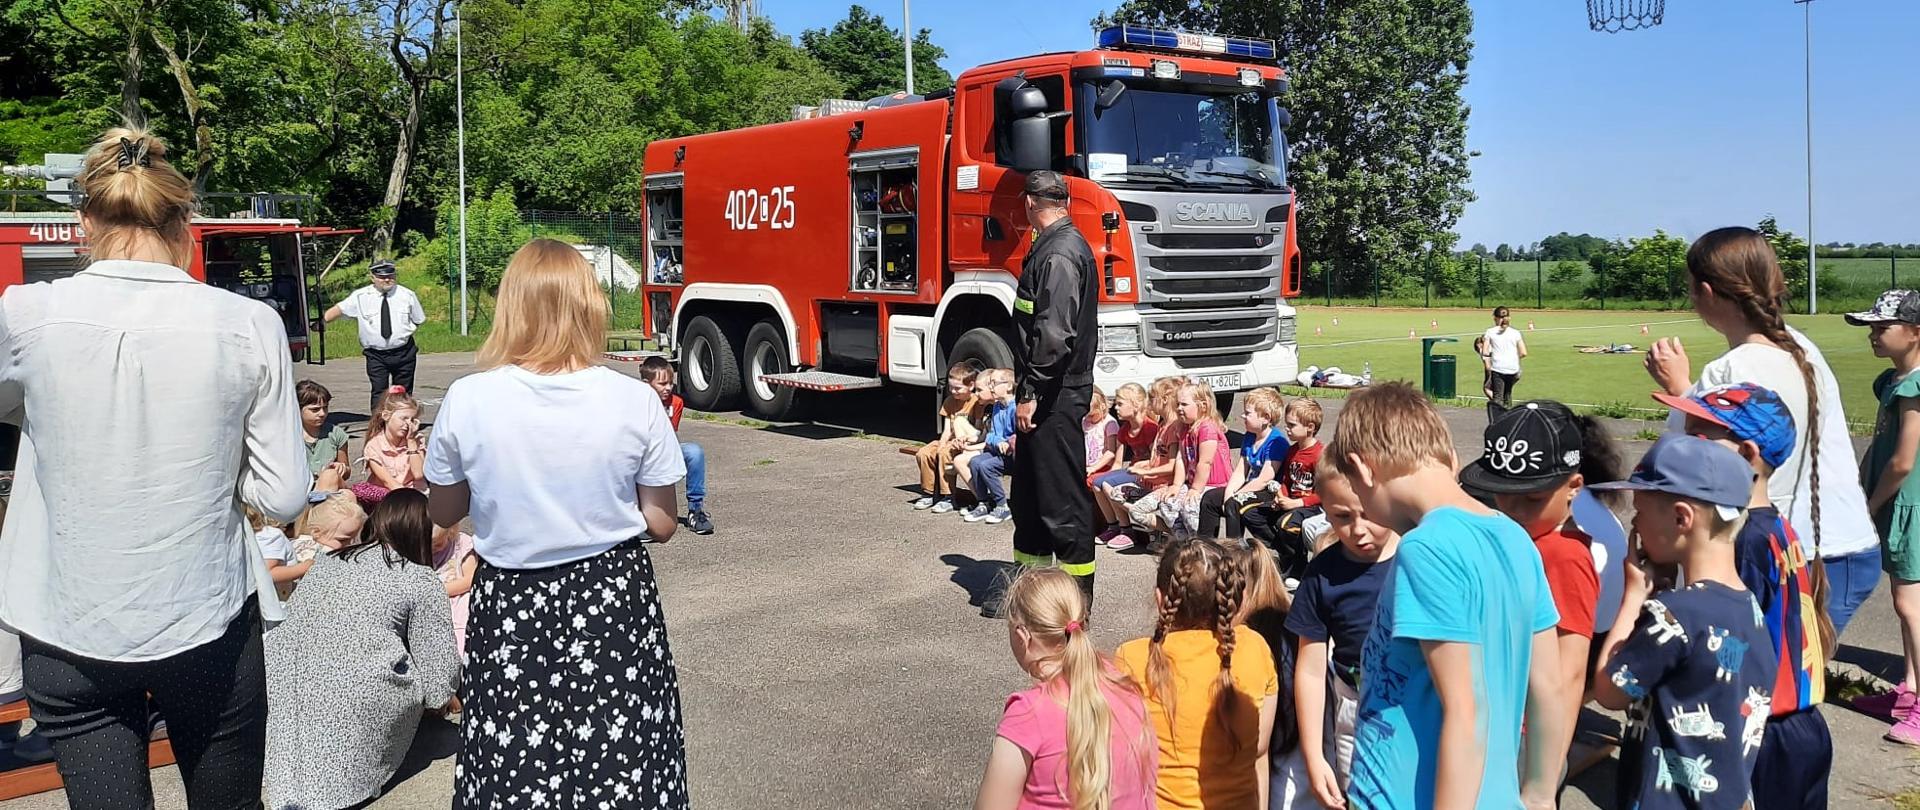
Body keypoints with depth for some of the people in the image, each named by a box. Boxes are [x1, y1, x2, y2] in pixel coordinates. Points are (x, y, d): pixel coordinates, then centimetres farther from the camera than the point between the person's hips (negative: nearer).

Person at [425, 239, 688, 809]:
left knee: (515, 764, 16)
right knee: (620, 759, 15)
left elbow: (443, 512, 4)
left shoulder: (467, 402, -12)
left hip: (511, 609, 0)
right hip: (615, 599, 0)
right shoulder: (637, 402, -13)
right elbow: (660, 524, -4)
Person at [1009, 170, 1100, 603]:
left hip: (1055, 396, -11)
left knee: (1062, 493, -3)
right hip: (1049, 393, 11)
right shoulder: (1057, 245, 15)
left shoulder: (1059, 254, -17)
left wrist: (1032, 393, -22)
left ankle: (1076, 591, 6)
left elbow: (1054, 334, -25)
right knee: (1029, 488, 18)